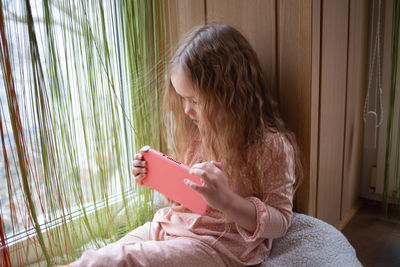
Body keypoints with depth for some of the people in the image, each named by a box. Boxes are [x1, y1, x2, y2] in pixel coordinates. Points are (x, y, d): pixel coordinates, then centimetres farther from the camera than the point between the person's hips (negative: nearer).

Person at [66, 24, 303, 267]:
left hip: (218, 244, -6)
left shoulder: (271, 144, -14)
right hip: (171, 226, 6)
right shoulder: (198, 131, 6)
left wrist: (226, 200, -29)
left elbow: (281, 223, -12)